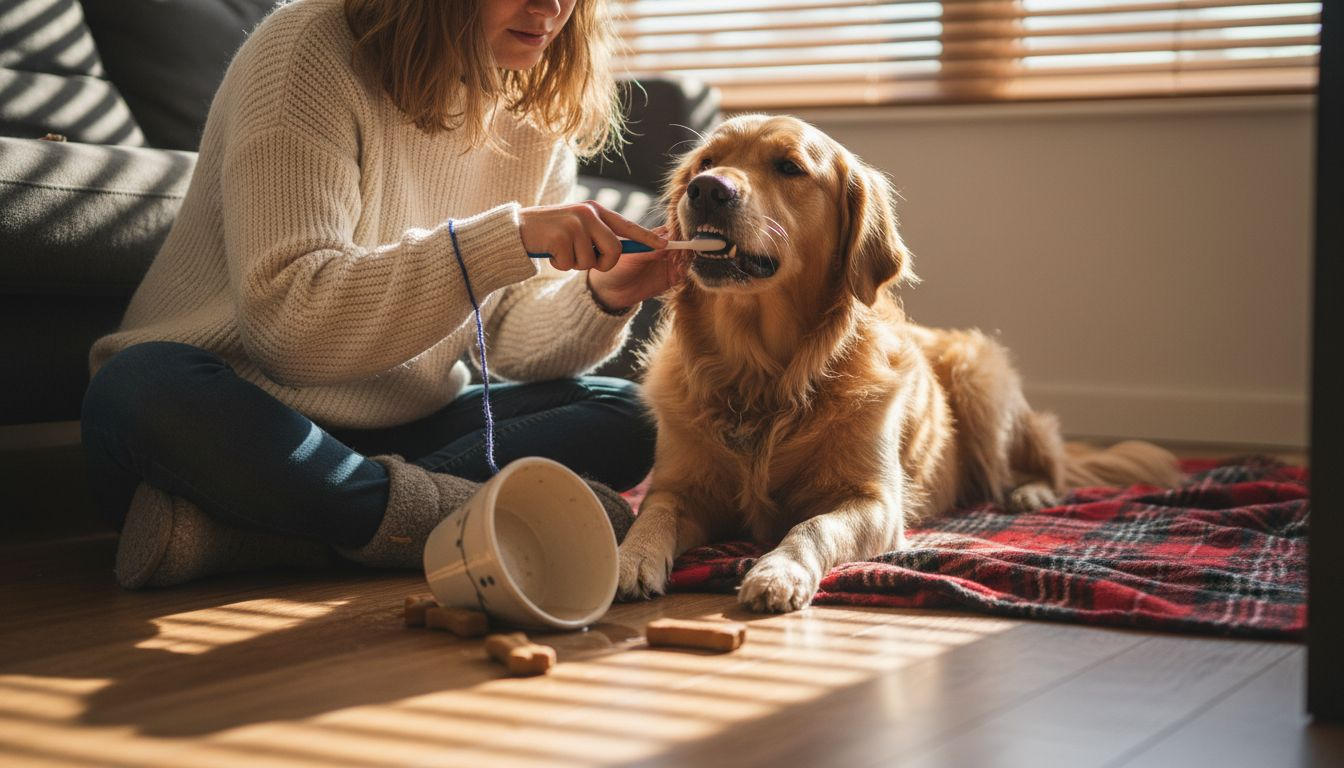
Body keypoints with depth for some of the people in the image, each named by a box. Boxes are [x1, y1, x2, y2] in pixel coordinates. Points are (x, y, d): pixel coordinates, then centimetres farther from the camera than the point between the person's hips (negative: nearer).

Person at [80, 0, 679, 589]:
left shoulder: (537, 113, 3)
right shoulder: (311, 51, -17)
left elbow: (510, 332, 4)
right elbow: (283, 319, -27)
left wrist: (603, 297, -18)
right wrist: (507, 238, -32)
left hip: (395, 434, 6)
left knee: (620, 419, -14)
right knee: (145, 386, -37)